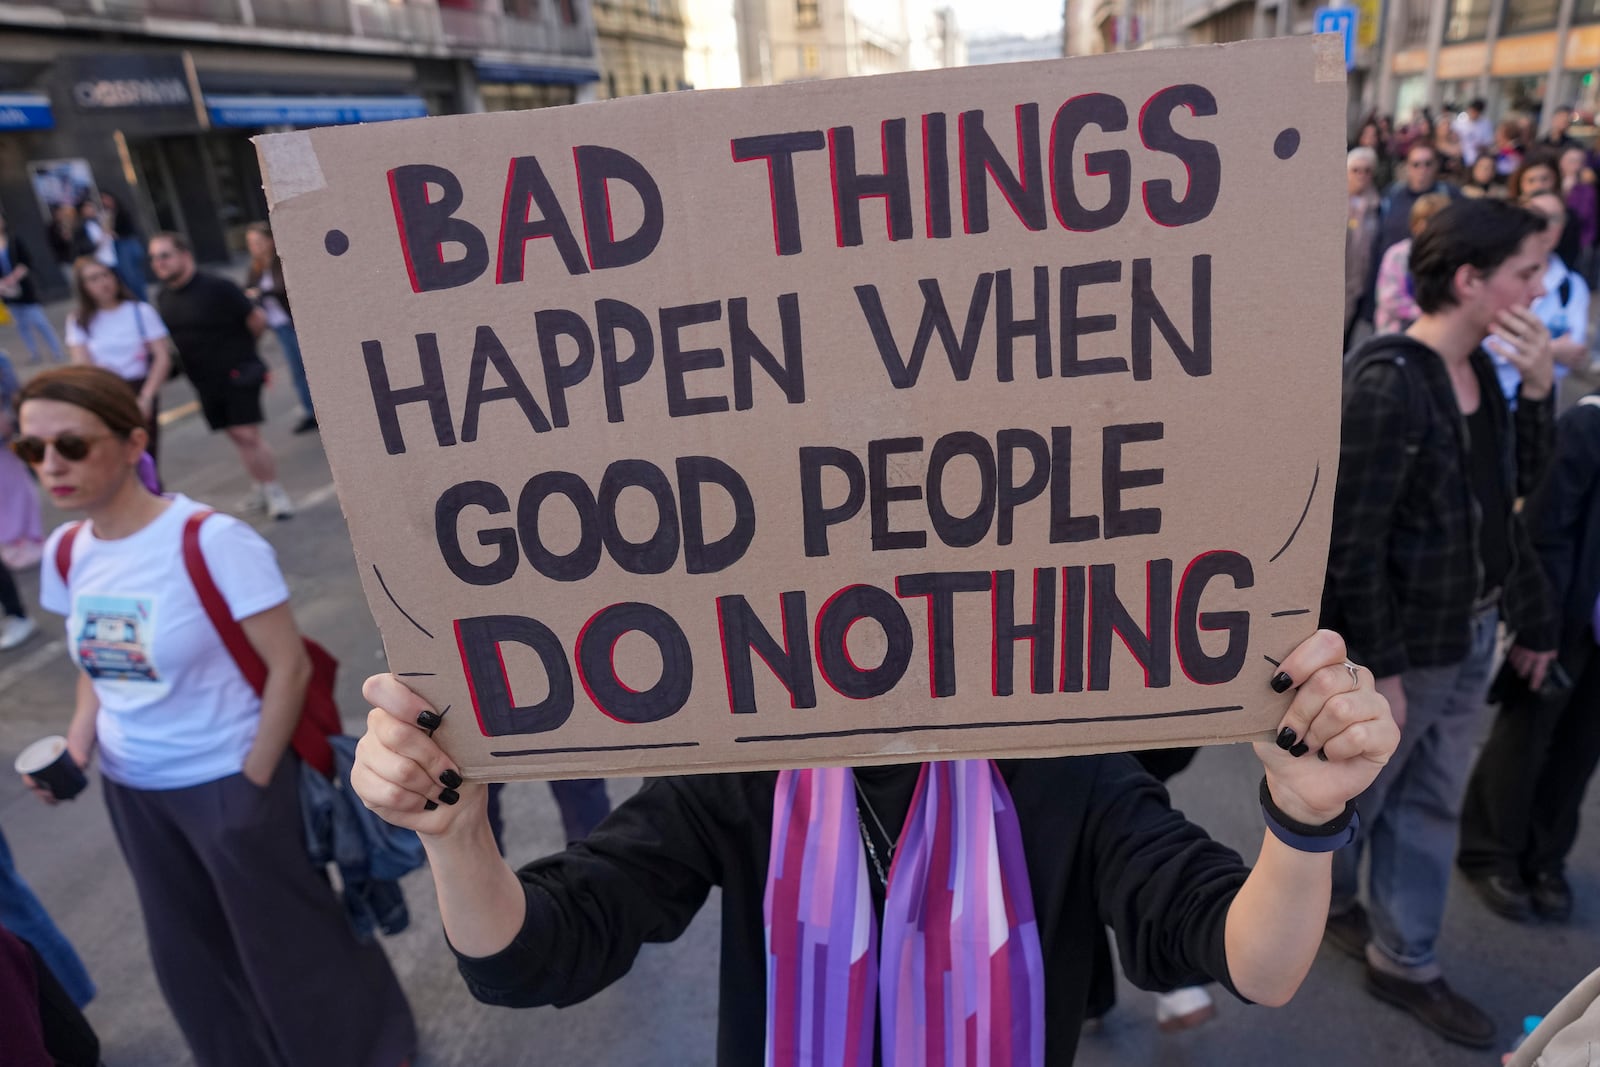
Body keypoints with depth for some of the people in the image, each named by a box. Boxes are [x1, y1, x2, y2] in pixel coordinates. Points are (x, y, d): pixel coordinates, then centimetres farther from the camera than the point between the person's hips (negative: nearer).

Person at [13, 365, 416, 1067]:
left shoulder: (212, 541, -23)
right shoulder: (67, 552, -3)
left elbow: (289, 667, -19)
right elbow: (97, 667, 11)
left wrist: (252, 785, -14)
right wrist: (74, 754, -5)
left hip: (226, 781, -6)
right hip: (131, 790, 6)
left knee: (284, 939, 12)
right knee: (188, 951, 23)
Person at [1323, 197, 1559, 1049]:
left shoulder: (1478, 369, 2)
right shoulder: (1387, 382, -23)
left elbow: (1518, 484, 10)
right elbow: (1351, 543, -23)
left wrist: (1537, 387, -4)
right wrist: (1380, 665, -19)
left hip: (1474, 629, 8)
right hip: (1405, 636, -8)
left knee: (1432, 802, 18)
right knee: (1354, 790, 15)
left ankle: (1405, 963, 35)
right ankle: (1324, 898, 44)